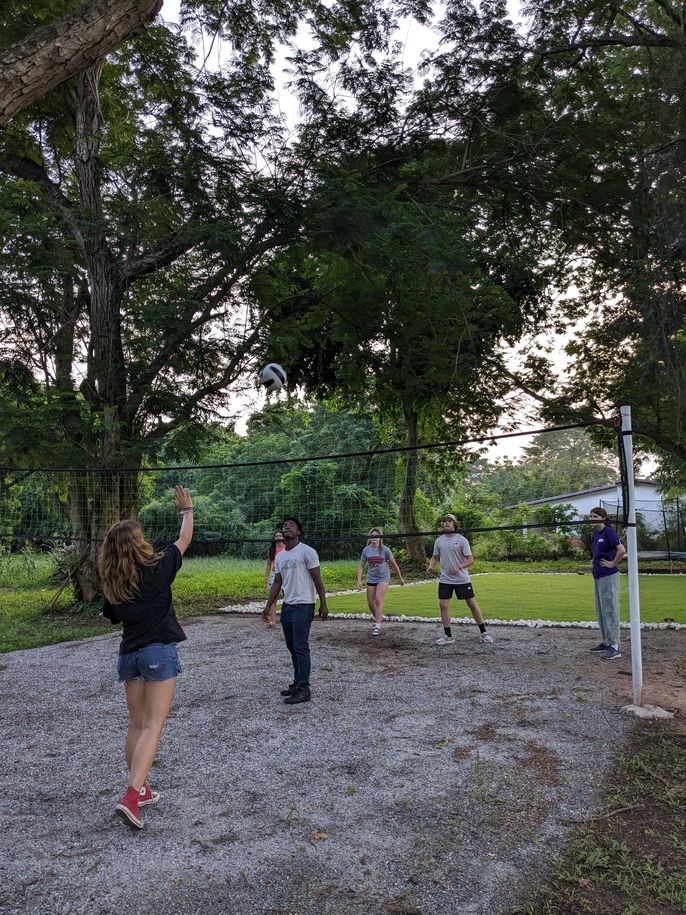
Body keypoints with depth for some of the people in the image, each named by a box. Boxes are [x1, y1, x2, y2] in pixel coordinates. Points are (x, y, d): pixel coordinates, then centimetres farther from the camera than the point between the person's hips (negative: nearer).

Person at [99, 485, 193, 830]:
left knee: (136, 723, 17)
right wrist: (187, 509, 18)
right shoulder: (157, 569, -10)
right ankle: (130, 797, -14)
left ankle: (140, 789, 28)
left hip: (129, 654, 5)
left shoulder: (111, 583, 2)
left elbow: (113, 617, 15)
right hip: (159, 652, -5)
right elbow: (184, 540, 4)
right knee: (152, 726, -4)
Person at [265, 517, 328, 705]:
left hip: (303, 606, -8)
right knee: (292, 647, 13)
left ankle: (304, 690, -5)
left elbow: (317, 580, -10)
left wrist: (323, 604, -13)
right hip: (287, 605, 8)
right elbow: (277, 583, 16)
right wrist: (268, 606, 12)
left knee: (301, 647, -9)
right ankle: (297, 683, 23)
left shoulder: (306, 552, -9)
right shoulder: (279, 556, 11)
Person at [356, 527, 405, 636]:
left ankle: (378, 626, -17)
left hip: (383, 578, -4)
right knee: (370, 603, 7)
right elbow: (361, 566, 5)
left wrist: (400, 578, 11)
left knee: (378, 599, -20)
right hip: (371, 579, 4)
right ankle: (377, 619, 36)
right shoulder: (366, 550, -2)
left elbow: (393, 564, 3)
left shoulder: (385, 550, -8)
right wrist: (359, 581, -5)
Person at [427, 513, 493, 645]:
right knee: (443, 605, -3)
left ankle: (483, 633, 18)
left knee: (472, 604, 3)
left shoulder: (462, 540, -8)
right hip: (445, 579, 3)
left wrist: (459, 567, -25)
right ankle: (448, 636, 8)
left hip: (462, 579, -3)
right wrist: (431, 566, -5)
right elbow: (435, 557, 15)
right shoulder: (439, 540, 4)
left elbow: (471, 560, -9)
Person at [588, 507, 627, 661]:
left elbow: (622, 550, -27)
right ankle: (605, 643, 26)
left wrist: (613, 564, -16)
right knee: (601, 612, 15)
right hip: (598, 576, 9)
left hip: (608, 576, -9)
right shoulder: (595, 532, 11)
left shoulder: (609, 532, -15)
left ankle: (614, 647, 0)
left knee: (610, 611, -5)